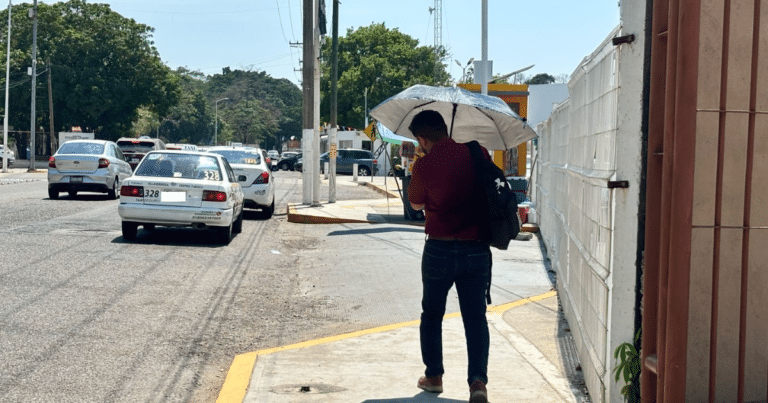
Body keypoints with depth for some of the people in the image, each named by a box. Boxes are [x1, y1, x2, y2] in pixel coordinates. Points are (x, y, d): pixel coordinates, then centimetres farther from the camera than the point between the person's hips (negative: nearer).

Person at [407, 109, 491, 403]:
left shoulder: (425, 164, -10)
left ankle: (433, 376, 25)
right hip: (477, 250, 2)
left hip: (439, 249, -2)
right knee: (475, 317, 7)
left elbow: (416, 204, 7)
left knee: (432, 315, 17)